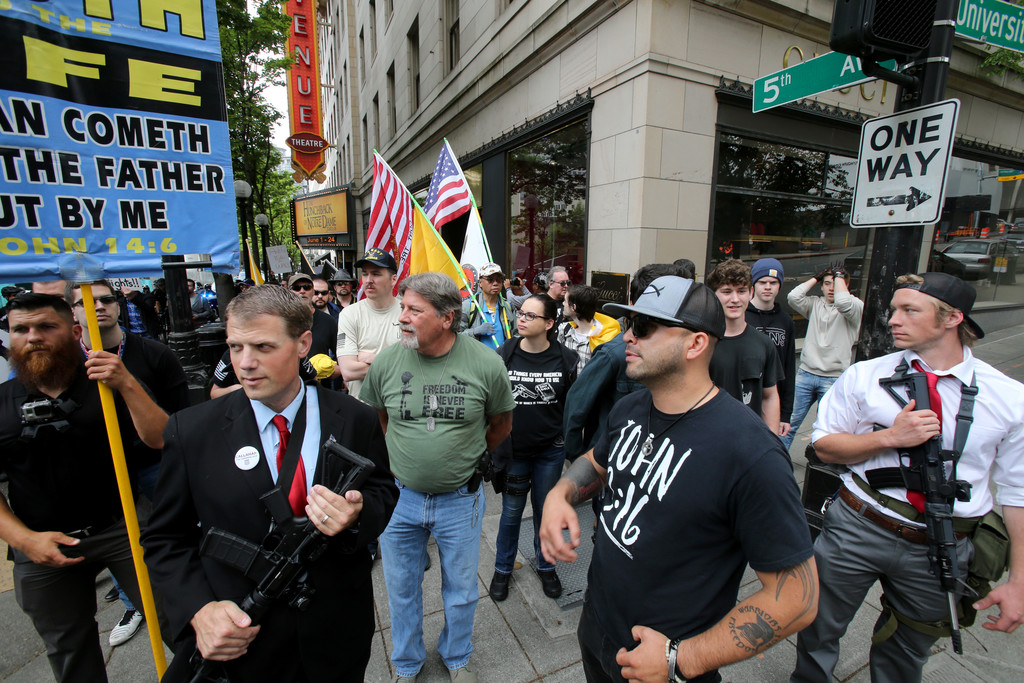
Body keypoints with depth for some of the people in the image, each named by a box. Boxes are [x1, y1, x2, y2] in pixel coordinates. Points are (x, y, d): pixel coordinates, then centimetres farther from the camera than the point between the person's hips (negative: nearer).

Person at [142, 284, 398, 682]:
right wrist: (198, 609, -16)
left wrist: (356, 515, -23)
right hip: (241, 640, 0)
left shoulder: (355, 420, -12)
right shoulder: (191, 431, -10)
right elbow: (165, 538, -2)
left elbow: (383, 492, -1)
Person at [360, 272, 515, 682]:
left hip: (460, 500, -1)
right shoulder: (386, 362, -11)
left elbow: (501, 424, 1)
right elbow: (373, 418, 8)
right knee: (401, 589, 22)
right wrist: (400, 454, 8)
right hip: (400, 496, 2)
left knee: (461, 591, 20)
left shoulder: (486, 364, -16)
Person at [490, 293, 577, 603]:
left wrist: (570, 442, 2)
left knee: (545, 510, 17)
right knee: (511, 511, 15)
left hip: (550, 451, 0)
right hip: (513, 450, 0)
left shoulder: (564, 358, -8)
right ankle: (503, 568, 39)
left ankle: (546, 566, 42)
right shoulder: (504, 355, -8)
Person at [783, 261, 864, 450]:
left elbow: (842, 302, -24)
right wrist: (816, 277, 3)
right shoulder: (815, 304, 10)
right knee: (789, 423, 5)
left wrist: (839, 275, -9)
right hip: (805, 374, 3)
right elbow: (793, 297, -8)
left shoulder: (856, 306, 0)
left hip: (834, 379, -3)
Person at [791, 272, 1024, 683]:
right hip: (856, 528, 0)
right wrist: (890, 437, -18)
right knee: (817, 634, 14)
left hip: (939, 551, 1)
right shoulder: (864, 376, -5)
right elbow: (824, 445, -2)